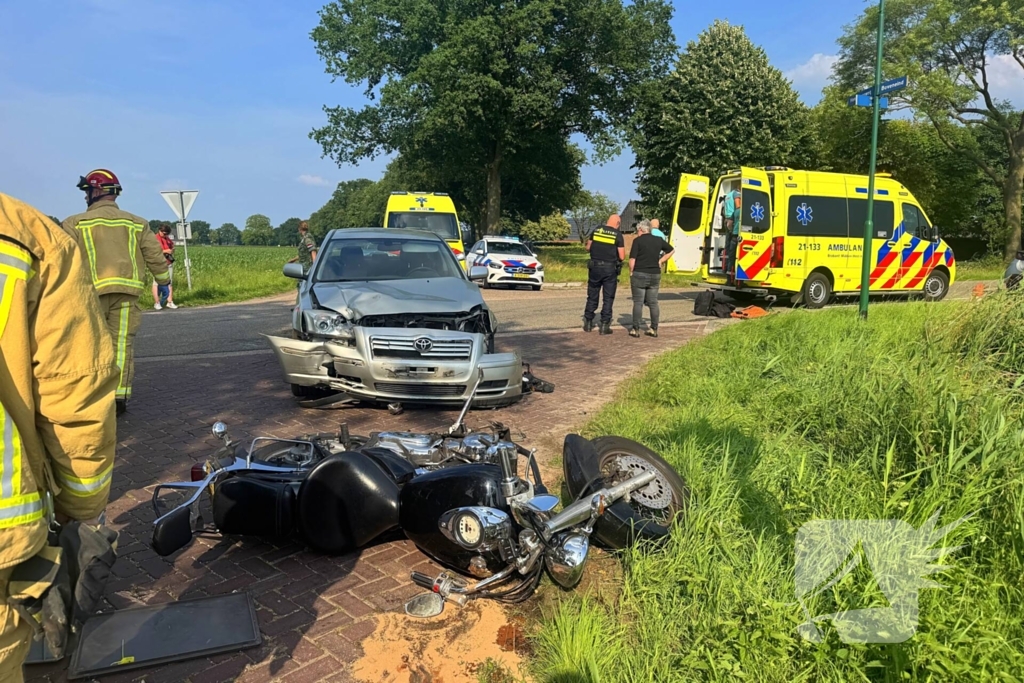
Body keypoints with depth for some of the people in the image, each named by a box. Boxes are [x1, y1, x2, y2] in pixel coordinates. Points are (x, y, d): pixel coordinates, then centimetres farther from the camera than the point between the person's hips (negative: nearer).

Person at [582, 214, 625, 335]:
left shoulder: (596, 231, 2)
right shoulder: (618, 235, -7)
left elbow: (588, 247, 13)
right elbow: (622, 257, -7)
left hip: (595, 267, 3)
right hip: (610, 269, -3)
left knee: (592, 296, 14)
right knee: (608, 298, 6)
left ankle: (588, 323, 20)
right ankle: (604, 325, 5)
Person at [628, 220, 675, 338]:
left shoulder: (638, 240, -6)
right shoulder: (659, 240, 8)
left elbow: (632, 259, -11)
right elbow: (671, 250, 20)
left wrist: (631, 272, 1)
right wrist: (660, 261, 17)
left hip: (639, 274, -4)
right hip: (655, 275, 4)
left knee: (638, 303, 1)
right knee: (653, 303, 9)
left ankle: (636, 329, 2)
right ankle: (654, 329, 11)